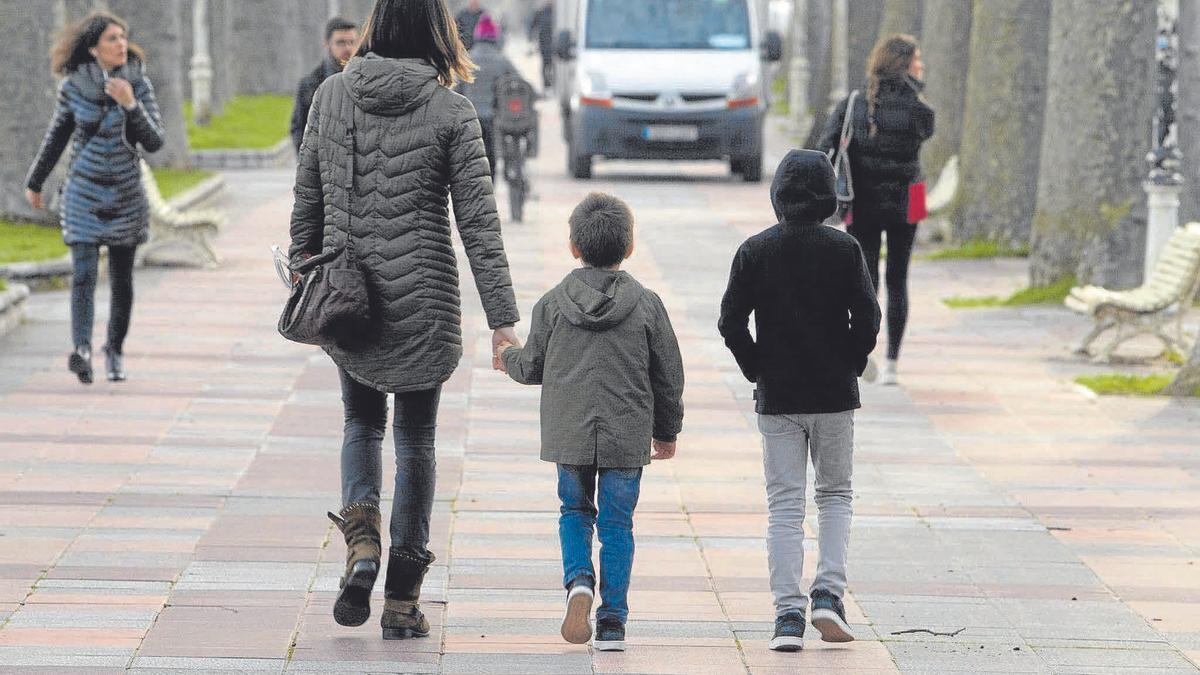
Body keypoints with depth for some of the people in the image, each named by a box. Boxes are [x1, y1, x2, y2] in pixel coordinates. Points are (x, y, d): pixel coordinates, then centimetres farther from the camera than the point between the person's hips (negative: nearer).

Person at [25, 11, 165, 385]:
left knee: (122, 281, 8)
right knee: (84, 273, -16)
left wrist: (130, 104, -24)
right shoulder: (73, 87, -5)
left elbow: (154, 142, -10)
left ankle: (115, 351, 25)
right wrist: (34, 182, 18)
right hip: (83, 194, -1)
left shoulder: (139, 84, -4)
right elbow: (56, 137, 10)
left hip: (126, 195, 1)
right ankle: (81, 349, -29)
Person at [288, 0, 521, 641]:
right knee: (415, 439, 11)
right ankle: (402, 600, 13)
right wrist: (503, 320, -8)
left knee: (361, 419, 22)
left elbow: (307, 202, 6)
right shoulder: (451, 113, -9)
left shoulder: (331, 95, -1)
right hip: (422, 302, -2)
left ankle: (360, 542, -5)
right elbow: (478, 222, -9)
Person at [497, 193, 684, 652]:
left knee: (575, 510, 18)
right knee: (617, 523, 7)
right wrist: (667, 431, 17)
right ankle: (612, 622, 3)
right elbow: (669, 376, 4)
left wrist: (508, 356, 30)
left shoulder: (552, 303, -2)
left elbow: (532, 368, 6)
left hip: (568, 433, 0)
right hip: (628, 436, 0)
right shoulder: (647, 305, -2)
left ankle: (578, 580, -9)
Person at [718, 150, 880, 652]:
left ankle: (789, 614, -4)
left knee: (784, 506, 5)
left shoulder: (755, 251, -3)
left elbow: (731, 322, -7)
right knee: (835, 495, 17)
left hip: (777, 399, 0)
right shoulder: (844, 249, -5)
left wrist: (757, 370, 5)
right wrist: (850, 365, 4)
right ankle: (829, 594, 1)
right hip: (835, 395, 0)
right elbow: (867, 318, -10)